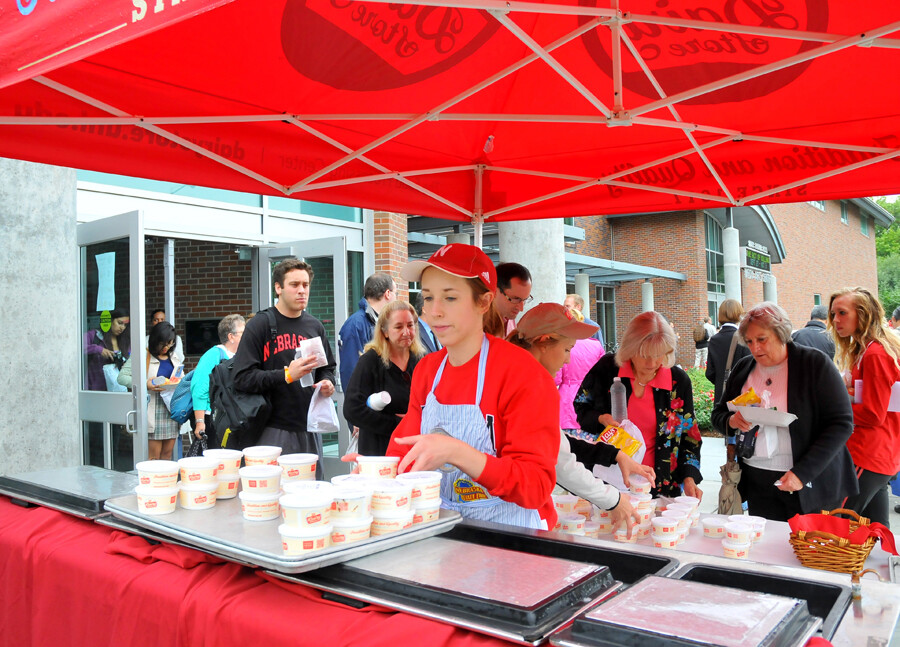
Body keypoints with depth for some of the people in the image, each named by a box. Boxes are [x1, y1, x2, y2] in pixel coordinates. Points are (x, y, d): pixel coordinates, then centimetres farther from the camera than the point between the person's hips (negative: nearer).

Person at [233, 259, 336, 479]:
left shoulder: (315, 326, 13)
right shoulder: (259, 326, -5)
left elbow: (328, 367, 25)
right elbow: (242, 378, -12)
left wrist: (327, 382, 2)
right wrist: (286, 375, -22)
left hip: (309, 429, 5)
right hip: (273, 430, -5)